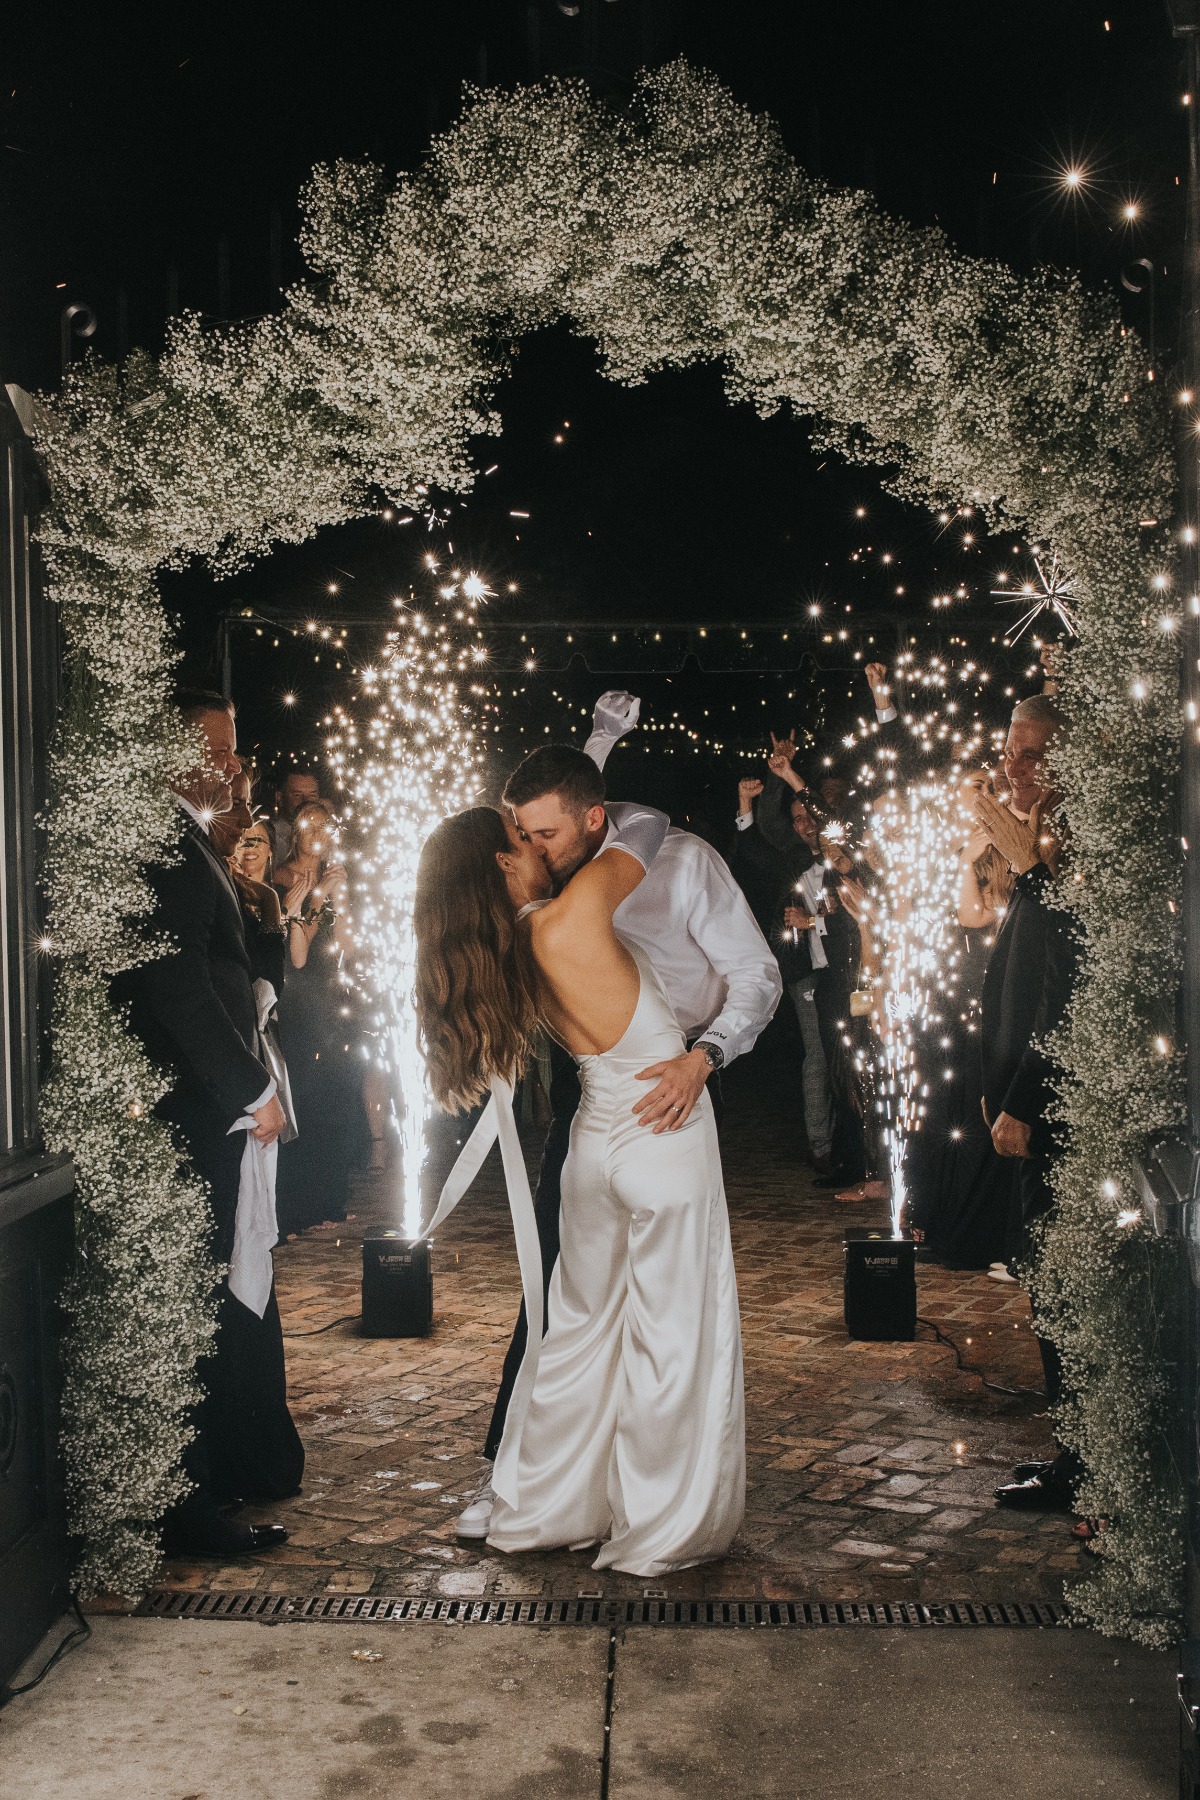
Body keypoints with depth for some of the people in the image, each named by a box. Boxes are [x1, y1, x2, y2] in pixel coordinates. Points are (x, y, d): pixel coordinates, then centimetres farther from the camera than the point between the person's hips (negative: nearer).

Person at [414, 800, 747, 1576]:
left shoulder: (503, 956, -1)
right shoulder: (576, 910, -21)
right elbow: (650, 825, -8)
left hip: (595, 1141, 7)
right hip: (666, 1140, -7)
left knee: (583, 1326, 19)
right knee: (672, 1337, 5)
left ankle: (548, 1507, 30)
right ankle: (662, 1532, 17)